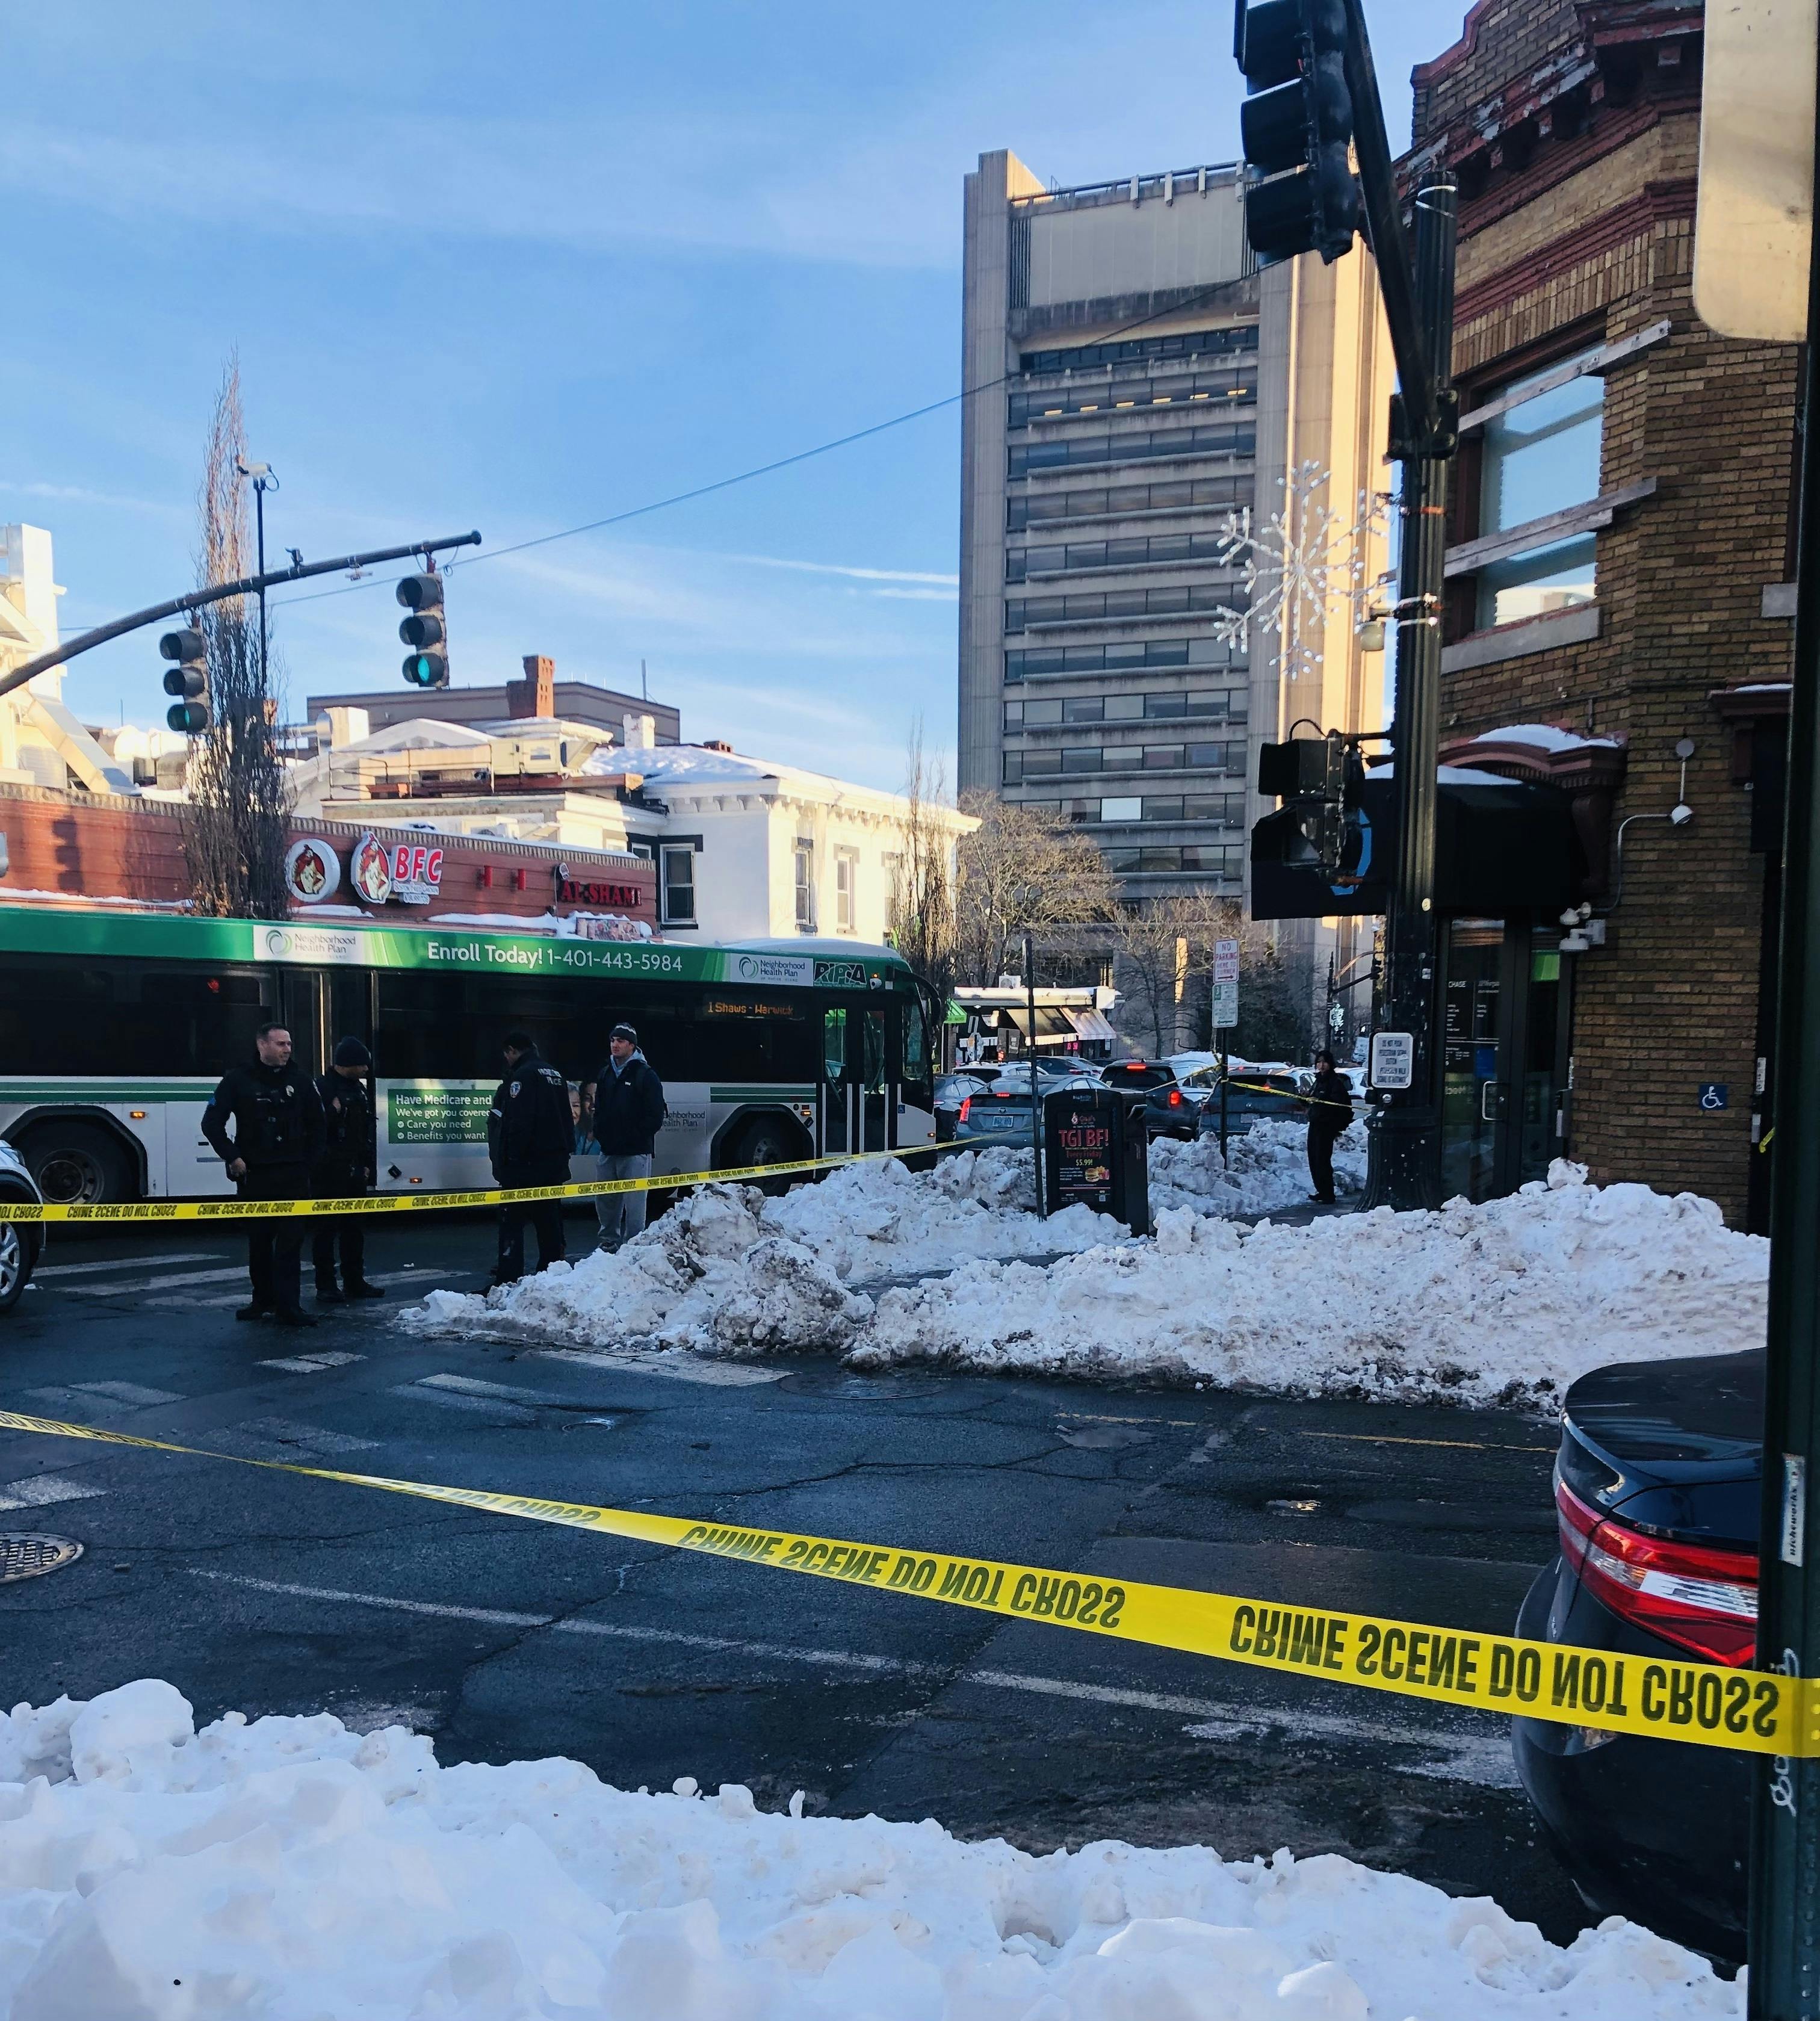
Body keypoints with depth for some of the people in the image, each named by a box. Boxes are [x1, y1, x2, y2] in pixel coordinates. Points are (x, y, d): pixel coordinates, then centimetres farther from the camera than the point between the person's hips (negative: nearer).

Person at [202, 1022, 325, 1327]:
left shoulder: (301, 1082, 7)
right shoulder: (238, 1080, 0)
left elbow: (316, 1126, 14)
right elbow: (212, 1123, 0)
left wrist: (308, 1161, 5)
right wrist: (232, 1158, -6)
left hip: (293, 1175, 0)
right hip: (254, 1175, 0)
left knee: (290, 1242, -4)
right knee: (259, 1241, 9)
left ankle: (288, 1307, -5)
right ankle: (263, 1301, 22)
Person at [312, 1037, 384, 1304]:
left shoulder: (359, 1089, 15)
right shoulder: (322, 1087, -9)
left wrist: (367, 1164, 15)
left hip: (355, 1172, 8)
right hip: (329, 1173, -8)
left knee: (355, 1227, 12)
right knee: (327, 1228, -3)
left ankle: (354, 1282, 19)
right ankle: (325, 1285, 2)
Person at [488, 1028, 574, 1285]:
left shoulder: (522, 1075, -11)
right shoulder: (555, 1075, 18)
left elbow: (517, 1122, -20)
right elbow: (567, 1121, 20)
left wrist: (506, 1161, -17)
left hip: (527, 1164, -9)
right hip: (555, 1161, 9)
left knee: (512, 1219, -5)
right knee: (549, 1220, 13)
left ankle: (509, 1280, -10)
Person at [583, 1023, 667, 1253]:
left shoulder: (645, 1075, -5)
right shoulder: (605, 1074, 14)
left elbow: (655, 1115, -9)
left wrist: (635, 1137, -11)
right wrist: (600, 1134, 6)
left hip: (635, 1153, -7)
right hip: (608, 1151, 7)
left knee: (634, 1206, -6)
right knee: (606, 1202, 14)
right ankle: (609, 1245, 27)